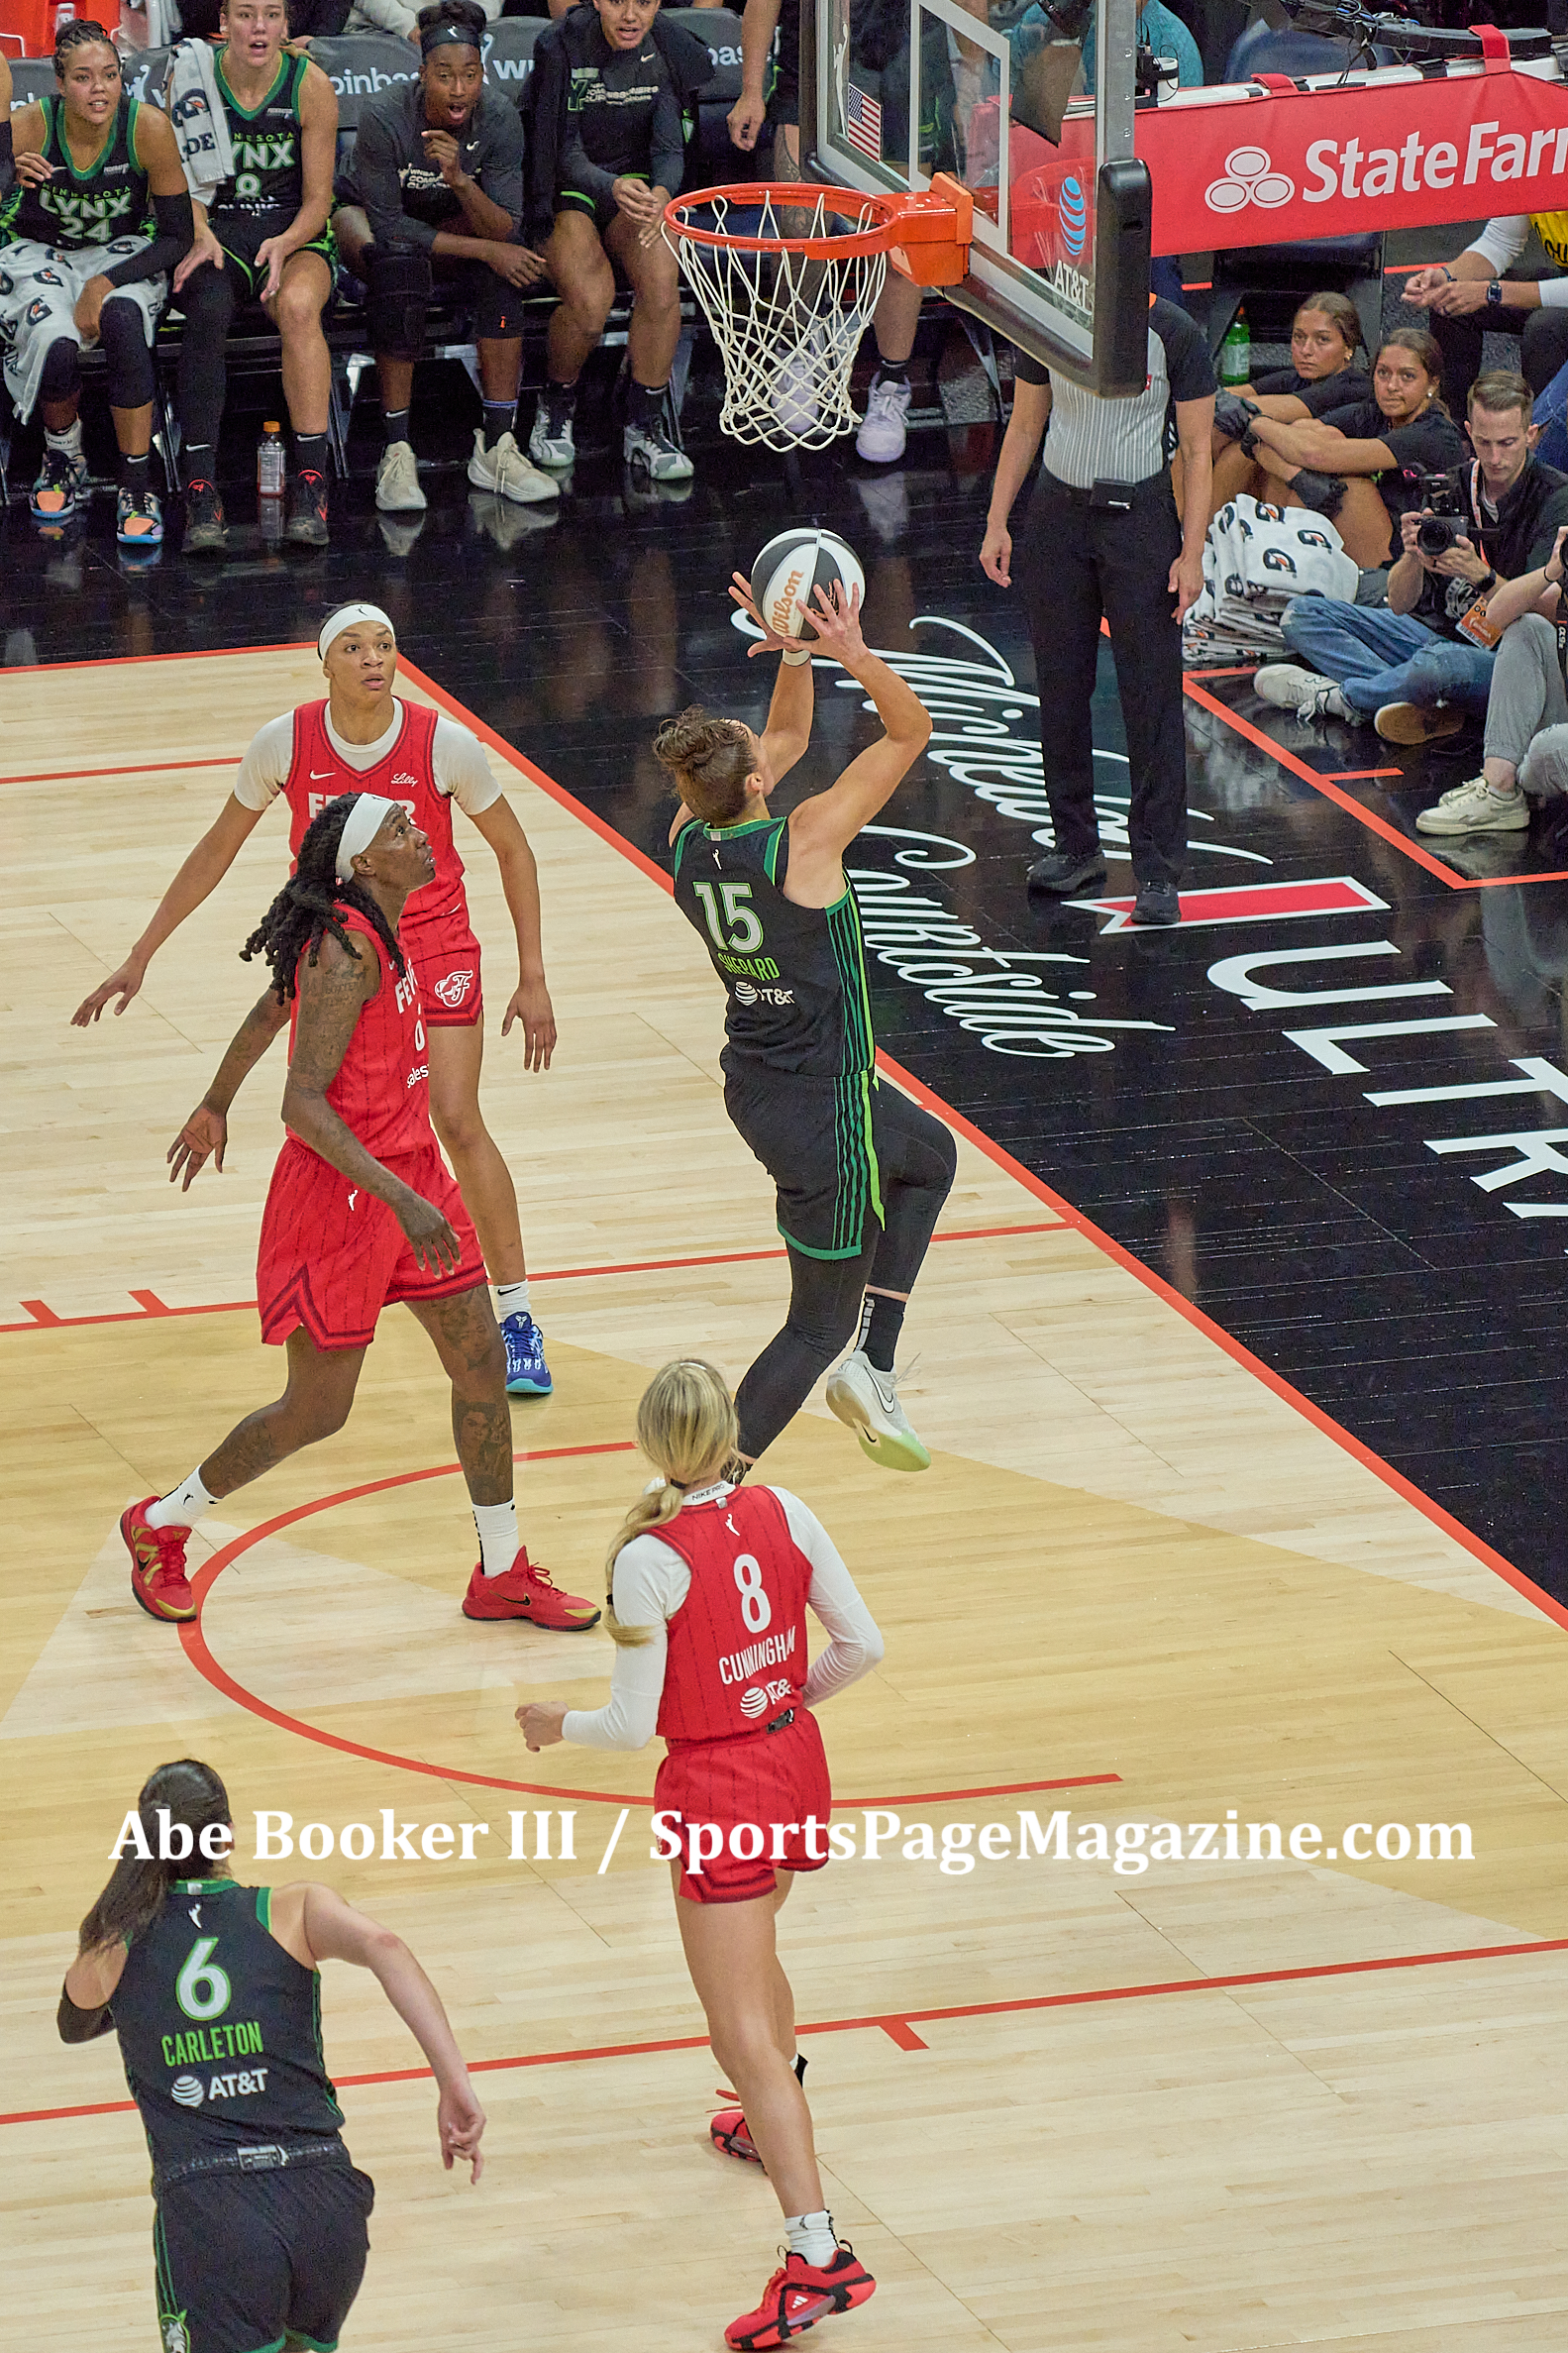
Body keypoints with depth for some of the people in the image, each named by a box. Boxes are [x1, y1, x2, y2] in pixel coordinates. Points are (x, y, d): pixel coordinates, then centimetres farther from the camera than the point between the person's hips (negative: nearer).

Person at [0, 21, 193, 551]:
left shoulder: (148, 128, -20)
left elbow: (179, 236, -11)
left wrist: (104, 285, -23)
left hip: (122, 255, 0)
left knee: (120, 320, -34)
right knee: (56, 342, -32)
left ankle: (137, 484, -23)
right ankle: (63, 460, 0)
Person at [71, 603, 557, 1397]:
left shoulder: (444, 744, -18)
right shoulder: (286, 743, -13)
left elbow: (512, 850, -3)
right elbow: (217, 850, 1)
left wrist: (533, 979, -5)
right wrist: (139, 959, 3)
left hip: (431, 943, -2)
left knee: (458, 1122, -11)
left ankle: (516, 1317, -1)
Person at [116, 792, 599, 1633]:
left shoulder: (369, 932, 5)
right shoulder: (345, 950, -24)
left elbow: (267, 1012, 20)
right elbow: (305, 1105, -27)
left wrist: (214, 1108, 35)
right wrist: (400, 1200, -32)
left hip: (409, 1172, 9)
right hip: (338, 1193, -9)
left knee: (483, 1365, 9)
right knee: (317, 1411, 3)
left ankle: (502, 1577, 20)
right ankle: (159, 1525, 24)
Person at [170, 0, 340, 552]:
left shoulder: (310, 85, -5)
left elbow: (317, 201, -2)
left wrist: (284, 244, -22)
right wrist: (202, 237, -19)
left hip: (295, 233, 0)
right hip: (218, 230, 0)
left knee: (297, 304, -36)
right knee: (208, 310, -35)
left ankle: (310, 482, -36)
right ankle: (200, 491, -38)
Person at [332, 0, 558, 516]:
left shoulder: (499, 119, -21)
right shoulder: (385, 116, -31)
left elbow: (505, 231, -23)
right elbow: (388, 225, -28)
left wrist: (460, 180, -42)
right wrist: (486, 249, -32)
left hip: (451, 218, 3)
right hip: (366, 216, -3)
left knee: (505, 271, -29)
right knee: (401, 264, -38)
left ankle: (495, 448, -26)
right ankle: (396, 452, -35)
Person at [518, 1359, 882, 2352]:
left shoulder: (650, 1557, -21)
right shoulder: (784, 1514, -5)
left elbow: (633, 1723, -16)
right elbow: (862, 1645, 1)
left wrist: (558, 1724, 4)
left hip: (715, 1791, -7)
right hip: (796, 1765, 7)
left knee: (743, 2037, -5)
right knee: (754, 1953, 35)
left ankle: (818, 2253, -13)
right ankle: (780, 2123, 58)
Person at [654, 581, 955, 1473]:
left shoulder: (689, 840, -7)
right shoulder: (802, 843, -26)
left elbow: (788, 739, 9)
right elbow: (912, 729, -18)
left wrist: (796, 657, -4)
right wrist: (852, 652, -25)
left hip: (756, 1087, 8)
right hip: (822, 1107, -8)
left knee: (930, 1156, 32)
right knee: (819, 1324, 6)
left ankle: (873, 1368, 27)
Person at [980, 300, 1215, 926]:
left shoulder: (1174, 334, -8)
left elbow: (1197, 450, -5)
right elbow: (1024, 427, 12)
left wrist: (1192, 552, -10)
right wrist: (997, 523, 7)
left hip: (1141, 516, -4)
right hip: (1058, 516, 4)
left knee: (1152, 696, -5)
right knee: (1061, 686, 8)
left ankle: (1157, 873, -1)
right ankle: (1076, 846, 22)